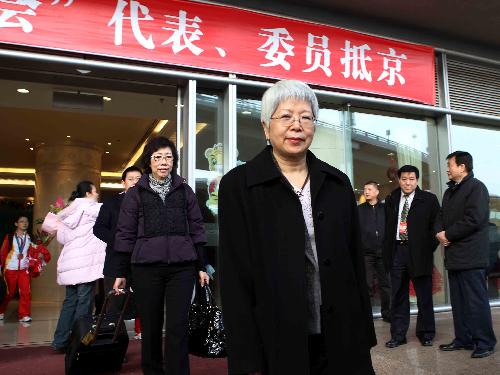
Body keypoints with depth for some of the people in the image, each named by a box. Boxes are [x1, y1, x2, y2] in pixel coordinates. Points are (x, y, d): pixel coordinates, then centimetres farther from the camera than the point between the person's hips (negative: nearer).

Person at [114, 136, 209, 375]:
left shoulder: (185, 191, 9)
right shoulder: (135, 193, 6)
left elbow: (196, 230, 10)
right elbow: (125, 234, 6)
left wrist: (201, 266, 7)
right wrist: (121, 272, 3)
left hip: (182, 267, 1)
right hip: (146, 268, 0)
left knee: (178, 327, -3)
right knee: (150, 327, 8)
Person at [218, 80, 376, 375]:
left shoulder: (338, 183, 6)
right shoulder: (238, 186, -6)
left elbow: (356, 264, 9)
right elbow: (236, 279, -8)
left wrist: (364, 337, 8)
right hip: (276, 346, -3)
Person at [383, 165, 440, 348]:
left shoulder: (429, 199, 1)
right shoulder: (391, 200, 10)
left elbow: (436, 225, 0)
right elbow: (387, 227, 11)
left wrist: (430, 248, -7)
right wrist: (386, 252, 6)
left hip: (419, 252, -2)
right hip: (397, 251, 3)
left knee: (424, 296, 7)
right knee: (398, 296, 9)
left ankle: (426, 333, 23)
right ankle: (398, 335, 18)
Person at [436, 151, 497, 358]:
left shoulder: (476, 187, -7)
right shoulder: (450, 191, 19)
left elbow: (474, 219, -18)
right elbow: (441, 216, 18)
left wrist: (448, 234, -12)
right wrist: (440, 232, -3)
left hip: (471, 255, -8)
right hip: (454, 254, 8)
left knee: (476, 300, -2)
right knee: (458, 301, 12)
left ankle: (485, 342, 10)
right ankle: (463, 339, 22)